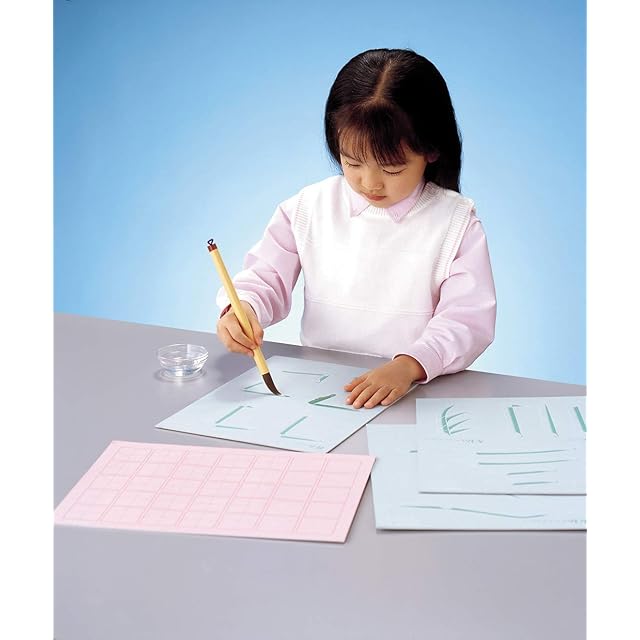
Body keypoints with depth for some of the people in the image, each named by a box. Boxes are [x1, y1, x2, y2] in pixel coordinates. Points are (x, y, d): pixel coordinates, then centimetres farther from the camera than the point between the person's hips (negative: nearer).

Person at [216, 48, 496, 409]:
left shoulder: (456, 223, -3)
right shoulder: (308, 209, 5)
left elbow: (469, 319, -9)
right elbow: (267, 277, 9)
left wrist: (410, 366, -27)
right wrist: (241, 309, -15)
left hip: (417, 393, -3)